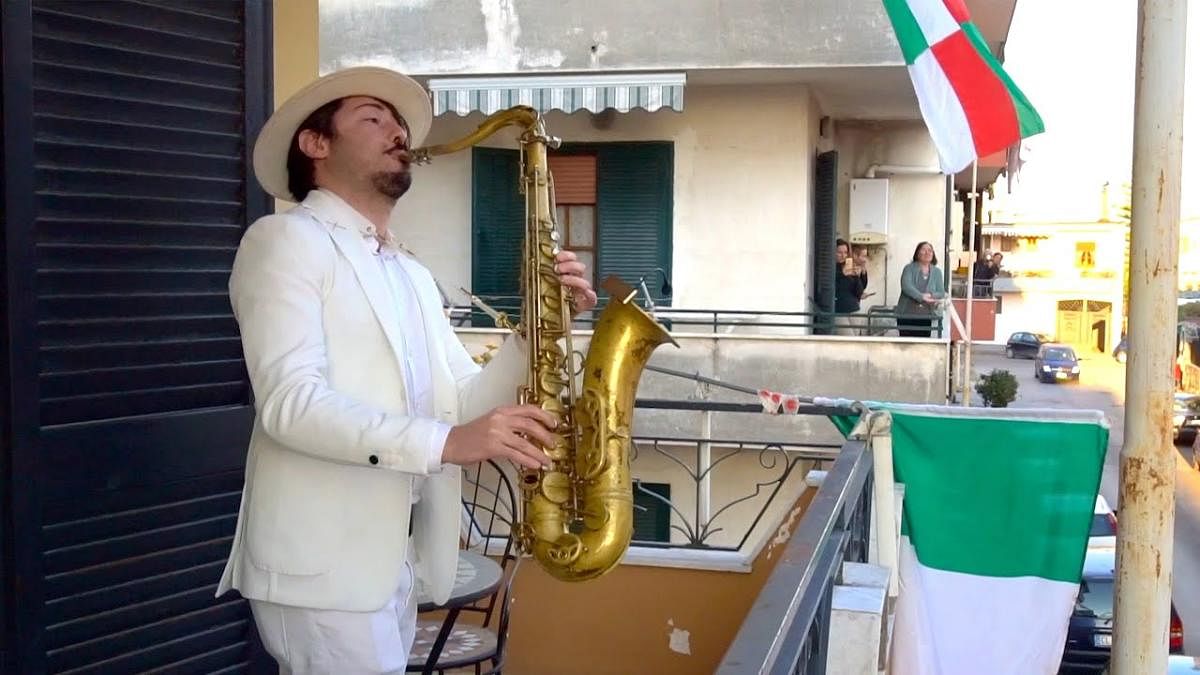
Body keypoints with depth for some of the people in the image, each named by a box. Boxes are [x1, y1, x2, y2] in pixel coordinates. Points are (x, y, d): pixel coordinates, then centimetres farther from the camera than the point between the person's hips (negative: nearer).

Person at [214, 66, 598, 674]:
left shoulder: (414, 277, 20)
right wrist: (445, 442, -28)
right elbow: (290, 402, -19)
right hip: (323, 567, -8)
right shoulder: (286, 239, -5)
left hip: (396, 563, 8)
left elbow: (463, 403, 12)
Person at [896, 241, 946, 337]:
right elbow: (906, 286, -17)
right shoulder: (909, 268, 0)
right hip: (907, 315, -3)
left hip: (925, 316, 3)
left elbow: (941, 293, 4)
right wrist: (922, 297, -27)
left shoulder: (937, 272, 10)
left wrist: (931, 296, -18)